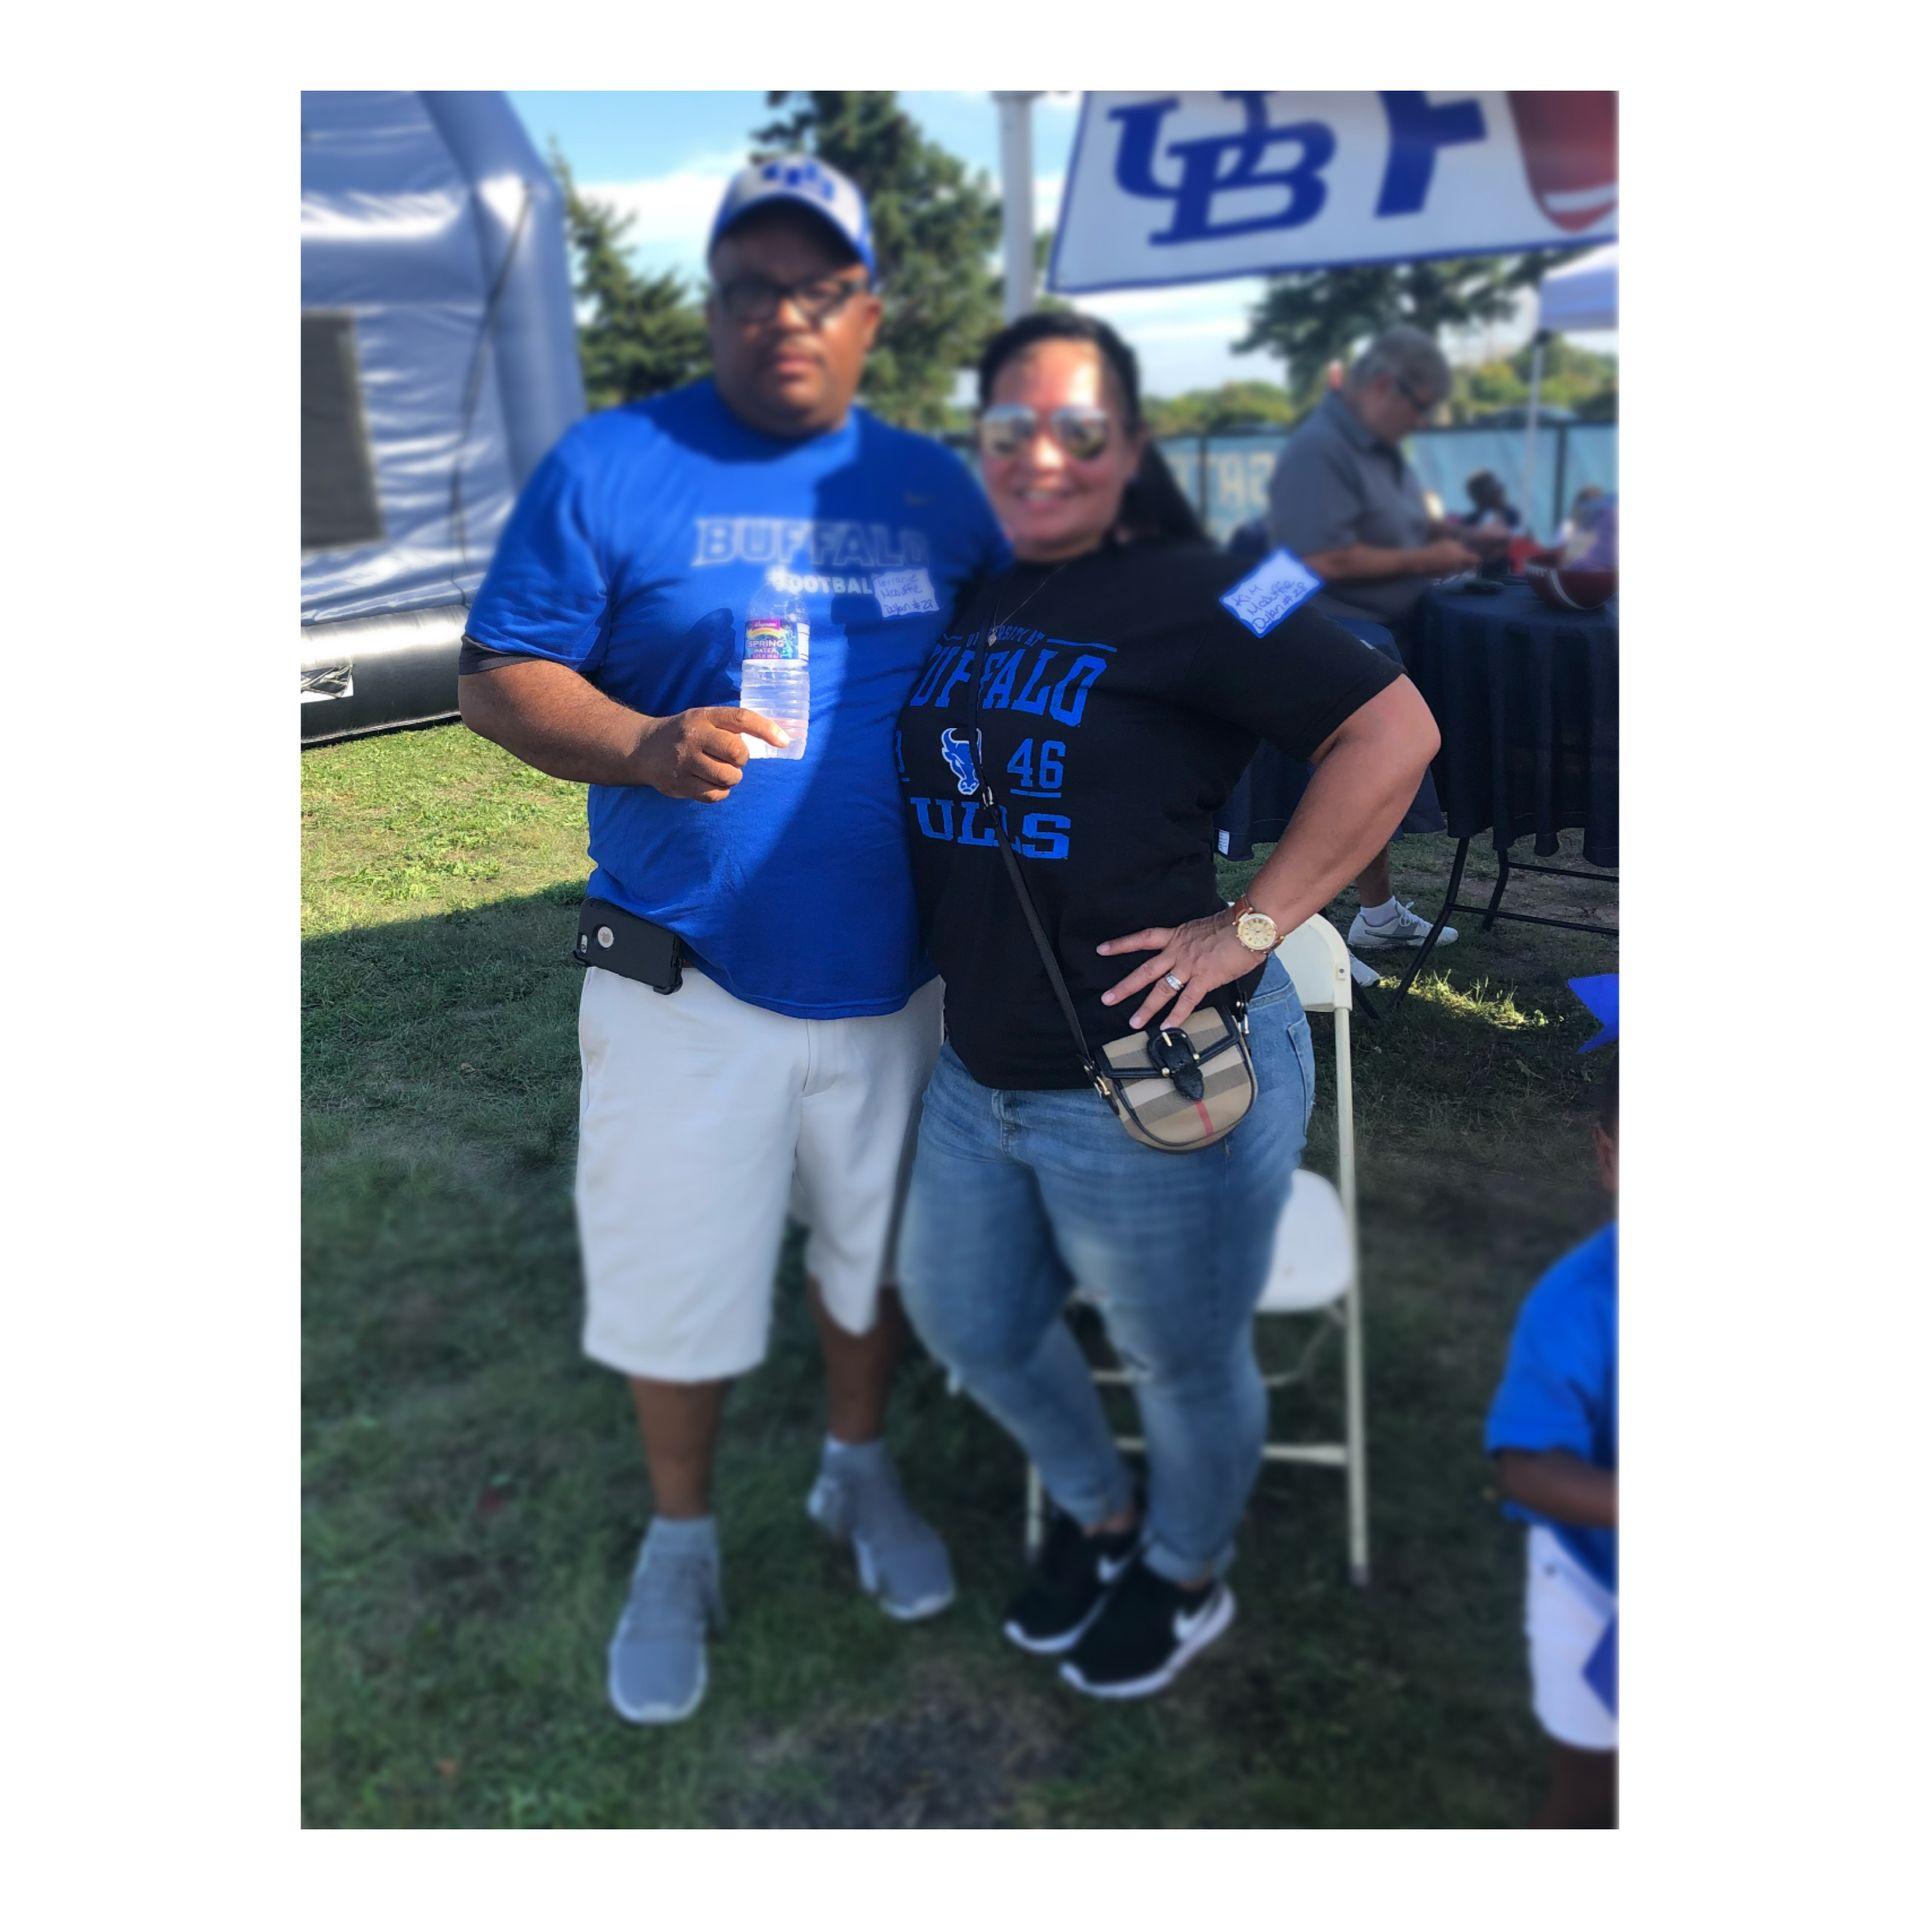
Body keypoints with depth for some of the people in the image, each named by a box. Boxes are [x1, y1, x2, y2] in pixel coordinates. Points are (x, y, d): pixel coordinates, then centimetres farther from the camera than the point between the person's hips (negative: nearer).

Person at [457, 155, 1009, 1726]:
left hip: (896, 969, 4)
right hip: (689, 975, -3)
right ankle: (681, 1541, 36)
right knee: (678, 1274, 10)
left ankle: (860, 1472, 46)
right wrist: (648, 746, -26)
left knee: (877, 1244, 20)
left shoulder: (936, 487, 7)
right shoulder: (610, 465, -5)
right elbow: (503, 678, -6)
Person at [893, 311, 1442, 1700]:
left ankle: (1186, 1573, 46)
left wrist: (1250, 928, -21)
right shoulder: (971, 605, 6)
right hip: (980, 1076, 8)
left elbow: (1393, 730, -20)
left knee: (1186, 1362, 14)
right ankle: (1099, 1508, 51)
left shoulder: (1185, 593, -15)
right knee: (966, 1319, 23)